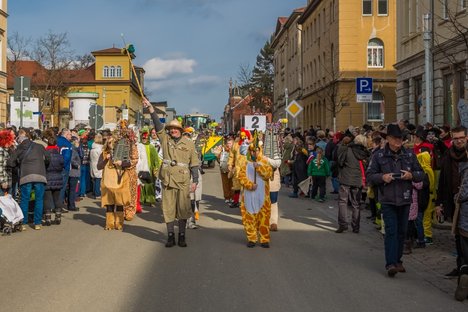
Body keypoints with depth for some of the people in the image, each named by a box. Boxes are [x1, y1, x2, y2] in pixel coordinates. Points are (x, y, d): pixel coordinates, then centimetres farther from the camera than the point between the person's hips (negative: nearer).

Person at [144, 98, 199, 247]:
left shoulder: (189, 143, 5)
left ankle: (182, 236, 13)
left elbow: (194, 164, 5)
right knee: (168, 208, 4)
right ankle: (170, 236, 13)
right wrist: (151, 108, -14)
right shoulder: (165, 139, 9)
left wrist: (195, 180, -2)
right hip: (167, 180, 1)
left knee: (183, 208, 2)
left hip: (183, 181, -1)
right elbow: (158, 125, -4)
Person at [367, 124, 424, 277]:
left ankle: (397, 260, 23)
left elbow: (421, 174, 10)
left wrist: (411, 175, -11)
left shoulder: (409, 155, 7)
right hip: (387, 200, -3)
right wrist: (382, 177, -17)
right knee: (391, 231, -10)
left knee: (402, 231, 10)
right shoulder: (379, 155, -1)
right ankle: (390, 263, -12)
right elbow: (369, 175, 0)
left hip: (405, 199, 3)